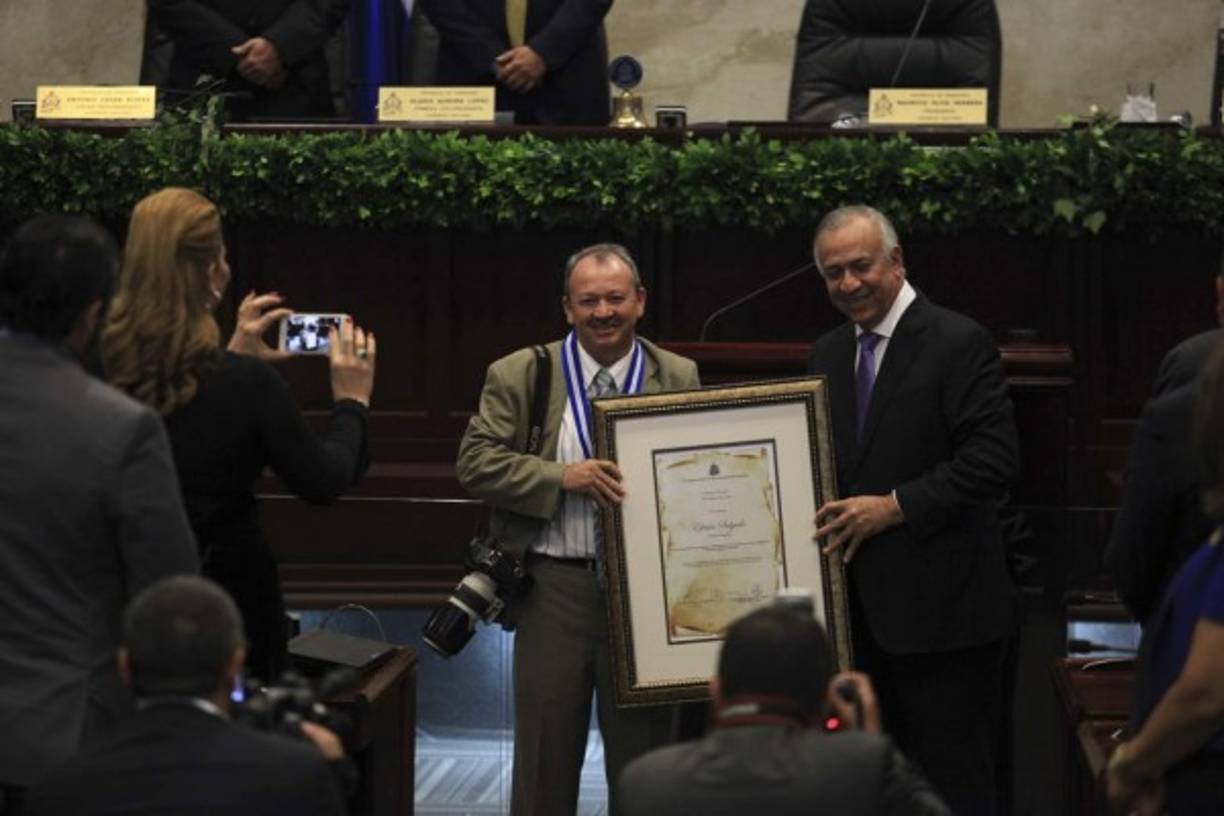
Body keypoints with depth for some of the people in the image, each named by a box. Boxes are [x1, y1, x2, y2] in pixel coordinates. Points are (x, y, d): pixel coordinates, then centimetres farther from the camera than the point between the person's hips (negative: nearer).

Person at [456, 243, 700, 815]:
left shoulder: (679, 379, 5)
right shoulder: (519, 375, 1)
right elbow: (475, 462, -5)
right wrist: (562, 477, -17)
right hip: (554, 589, -1)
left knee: (643, 759, 8)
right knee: (545, 764, 6)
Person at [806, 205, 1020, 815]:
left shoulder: (959, 344, -8)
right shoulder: (829, 354, 15)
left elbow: (994, 461, -16)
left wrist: (895, 507, -18)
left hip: (939, 606, -7)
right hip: (860, 608, 7)